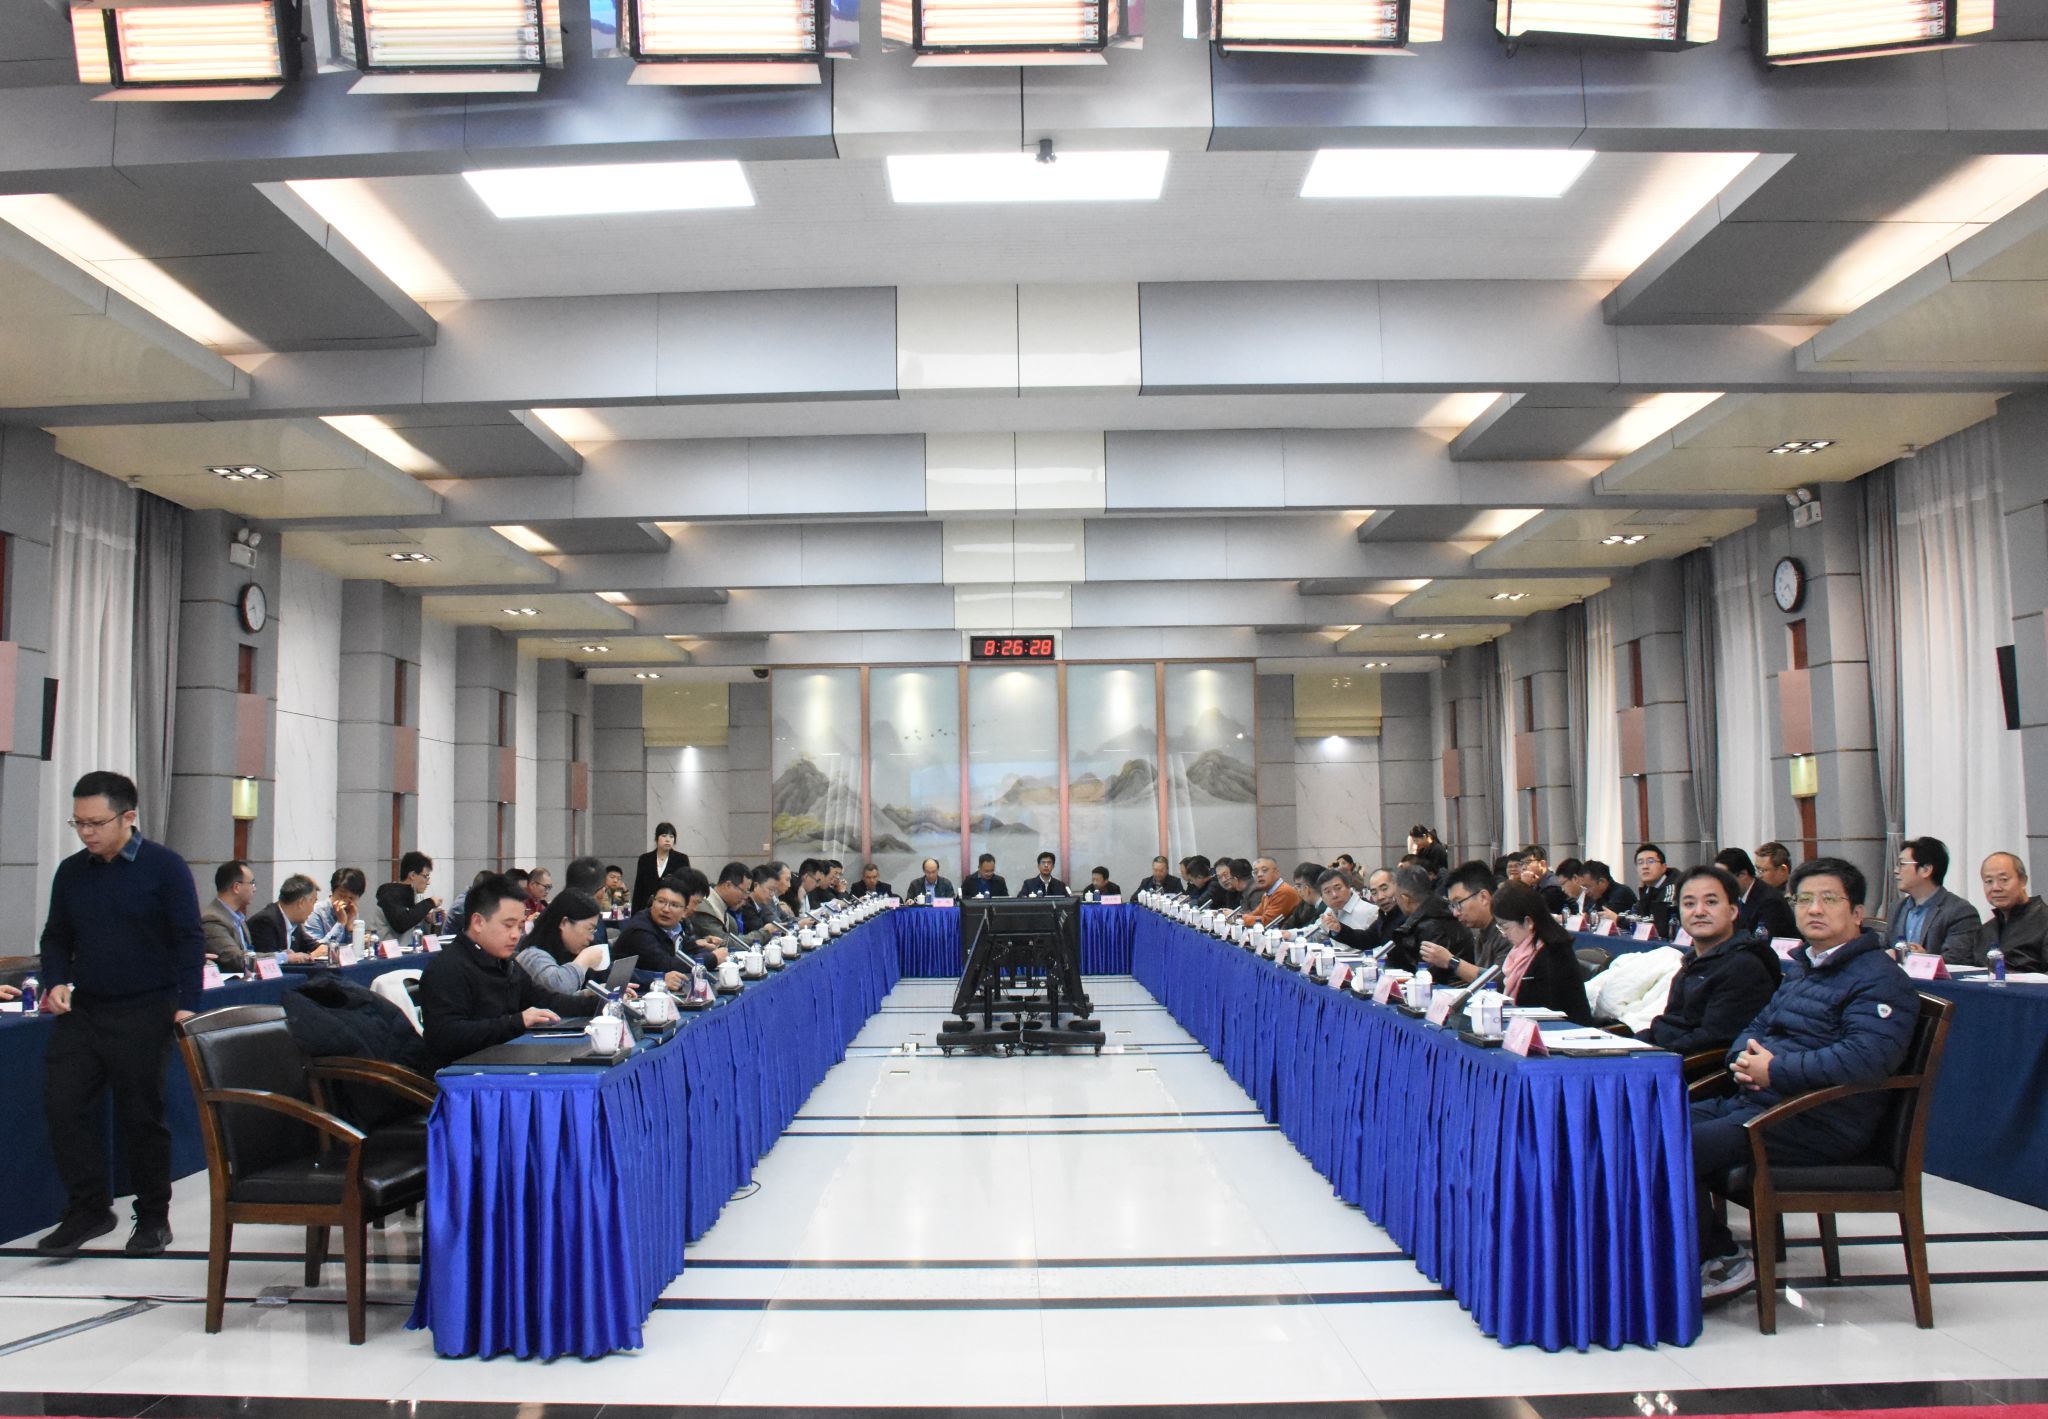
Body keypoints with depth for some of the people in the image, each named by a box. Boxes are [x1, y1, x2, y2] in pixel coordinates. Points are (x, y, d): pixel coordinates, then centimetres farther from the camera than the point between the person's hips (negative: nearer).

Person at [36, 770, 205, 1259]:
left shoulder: (165, 867, -6)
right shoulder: (71, 872, 8)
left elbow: (189, 940, -8)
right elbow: (56, 937, 18)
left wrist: (186, 1004, -17)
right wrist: (56, 982, -1)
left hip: (143, 1016, -4)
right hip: (81, 1012, 5)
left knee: (142, 1116, 3)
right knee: (63, 1105, -4)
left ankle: (153, 1218, 16)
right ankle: (88, 1209, 9)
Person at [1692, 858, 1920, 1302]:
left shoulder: (1879, 979, -8)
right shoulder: (1801, 969, 22)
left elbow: (1868, 1057, -24)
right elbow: (1756, 1028, 26)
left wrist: (1775, 1070, -20)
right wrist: (1743, 1058, 0)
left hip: (1820, 1123, -10)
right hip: (1754, 1100, 10)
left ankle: (1716, 1262, -4)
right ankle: (1720, 1256, 0)